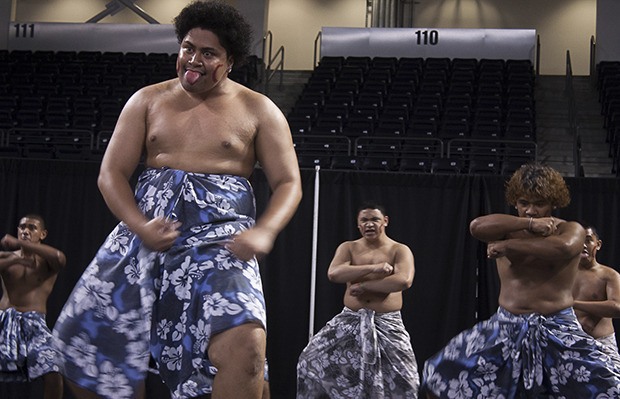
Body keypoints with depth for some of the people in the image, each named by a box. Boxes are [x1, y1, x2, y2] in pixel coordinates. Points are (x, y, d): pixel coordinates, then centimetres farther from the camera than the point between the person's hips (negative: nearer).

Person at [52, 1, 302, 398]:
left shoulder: (258, 111, 4)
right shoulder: (147, 100, 10)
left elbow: (288, 184, 4)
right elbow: (112, 174, 6)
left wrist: (264, 231, -17)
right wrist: (140, 226, -13)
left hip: (221, 235, -3)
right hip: (146, 233, 3)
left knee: (245, 341, -27)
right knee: (91, 339, 1)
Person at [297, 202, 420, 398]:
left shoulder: (400, 250, -1)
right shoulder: (348, 248, 5)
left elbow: (404, 281, -21)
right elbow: (333, 274, -14)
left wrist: (363, 286, -18)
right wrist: (372, 268, -21)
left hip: (387, 324, -2)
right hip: (350, 320, 2)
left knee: (401, 381, -4)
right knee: (312, 361, -5)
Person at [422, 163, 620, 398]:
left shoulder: (570, 230, -3)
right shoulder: (508, 230, 3)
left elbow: (563, 248, -29)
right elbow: (477, 227, -20)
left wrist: (508, 246, -22)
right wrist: (529, 224, -21)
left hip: (557, 330, -2)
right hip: (506, 328, 2)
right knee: (442, 379, -1)